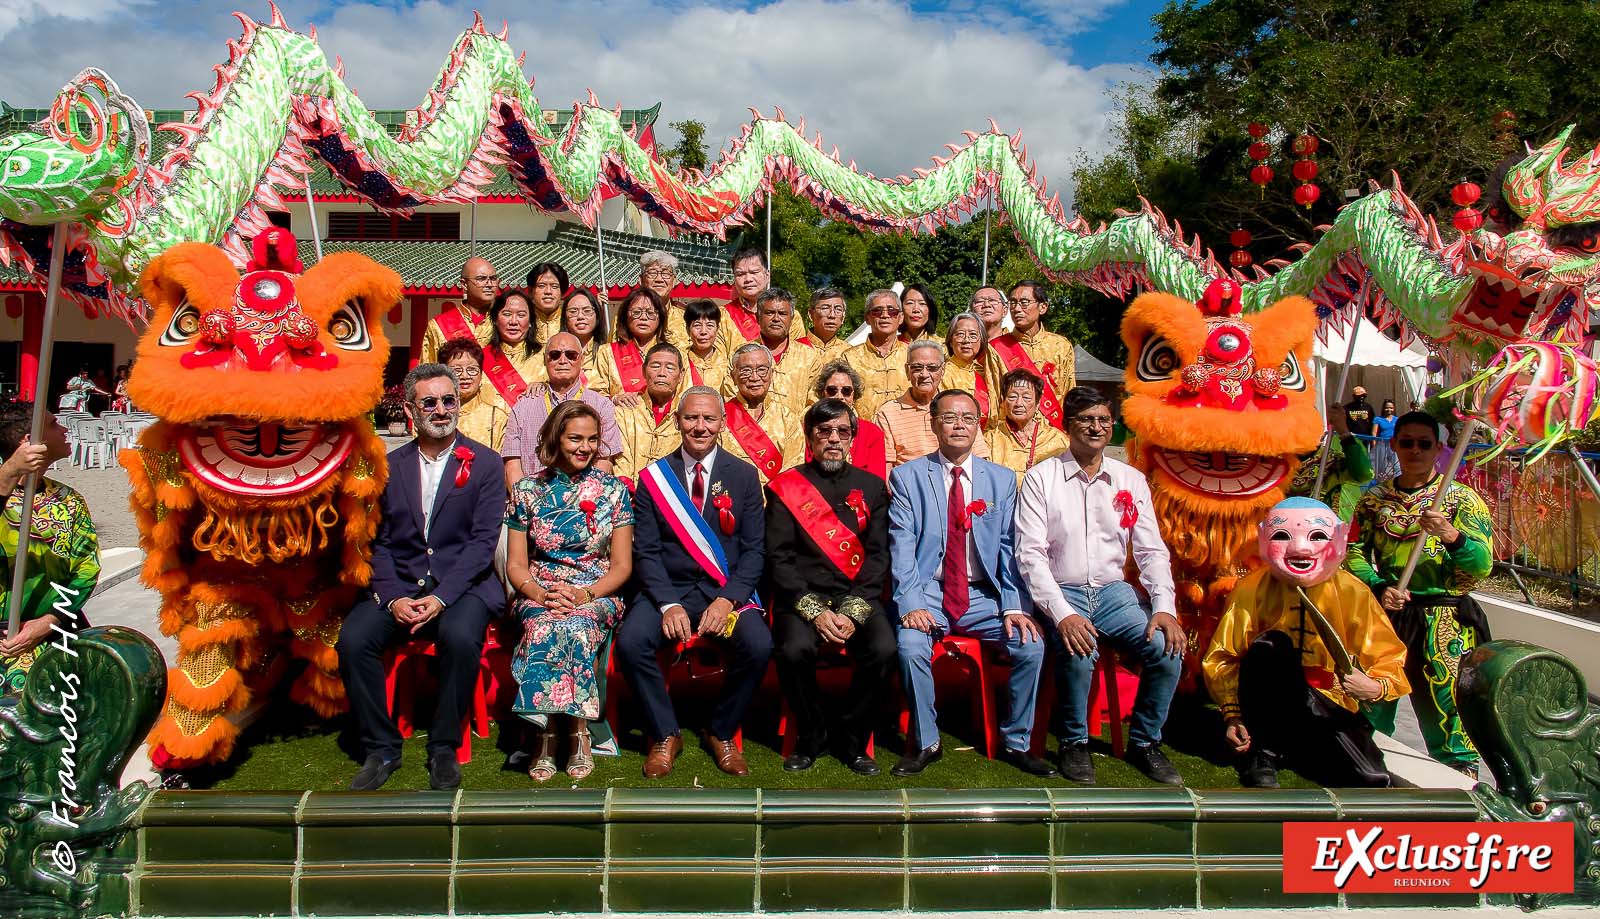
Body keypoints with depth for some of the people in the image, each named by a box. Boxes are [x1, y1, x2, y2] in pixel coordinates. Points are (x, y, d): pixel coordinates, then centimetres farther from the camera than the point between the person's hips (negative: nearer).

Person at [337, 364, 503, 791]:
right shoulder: (390, 465, 12)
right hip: (400, 586, 3)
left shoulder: (485, 463, 2)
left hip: (463, 585, -3)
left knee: (460, 636, -33)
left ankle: (443, 748, -12)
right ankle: (381, 747, -3)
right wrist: (392, 597, -11)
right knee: (352, 638, -22)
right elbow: (379, 541, 7)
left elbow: (483, 541, -6)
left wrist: (441, 597, -18)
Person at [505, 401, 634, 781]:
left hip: (598, 594, -1)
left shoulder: (613, 490, 5)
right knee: (545, 628, -34)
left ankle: (547, 734, -19)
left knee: (574, 627, -35)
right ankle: (577, 732, -21)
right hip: (539, 594, 1)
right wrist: (540, 594, -15)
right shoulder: (527, 491, 7)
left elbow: (622, 565, 3)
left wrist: (584, 595, -15)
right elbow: (516, 565, 6)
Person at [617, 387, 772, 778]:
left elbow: (754, 549, 0)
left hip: (728, 590, 0)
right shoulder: (653, 477, 5)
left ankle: (722, 733, 0)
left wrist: (727, 600, -15)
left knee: (759, 645, -27)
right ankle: (665, 735, -2)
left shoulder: (744, 475, 4)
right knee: (630, 642, -27)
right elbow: (646, 550, 0)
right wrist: (668, 605, -16)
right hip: (668, 588, 0)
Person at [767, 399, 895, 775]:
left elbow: (878, 555, 5)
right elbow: (779, 558, -2)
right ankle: (812, 734, -1)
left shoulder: (871, 487, 13)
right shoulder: (786, 487, 6)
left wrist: (854, 611, -10)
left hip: (858, 597, 2)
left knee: (883, 650, -26)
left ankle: (850, 739, -1)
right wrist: (814, 610, -14)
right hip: (802, 596, -1)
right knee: (794, 650, -31)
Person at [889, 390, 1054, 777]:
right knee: (910, 646, -29)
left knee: (1031, 644, -20)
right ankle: (925, 743, -4)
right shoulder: (907, 476, 2)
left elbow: (1009, 547, 3)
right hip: (928, 592, -2)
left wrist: (1013, 606, -10)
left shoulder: (1002, 479, 9)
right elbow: (901, 546, -6)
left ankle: (1016, 742, 3)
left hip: (982, 596, 2)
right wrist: (911, 602, -19)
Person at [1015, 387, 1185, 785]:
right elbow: (1030, 553, -9)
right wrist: (1061, 613, -22)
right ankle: (1074, 743, -4)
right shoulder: (1041, 478, -3)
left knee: (1168, 648, -20)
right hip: (1060, 592, -4)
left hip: (1113, 592, 4)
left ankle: (1144, 742, 5)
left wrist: (1164, 607, -9)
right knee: (1078, 653, -32)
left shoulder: (1132, 480, 9)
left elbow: (1152, 551, 7)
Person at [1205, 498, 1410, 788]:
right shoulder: (1254, 588, -8)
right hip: (1270, 702, -1)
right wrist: (1232, 716, -16)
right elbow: (1223, 657, -6)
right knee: (1270, 645, -30)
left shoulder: (1352, 592, -6)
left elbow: (1388, 658, -3)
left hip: (1328, 707, 1)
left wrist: (1376, 688, -25)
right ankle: (1261, 753, -16)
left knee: (1371, 781, -22)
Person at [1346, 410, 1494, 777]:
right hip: (1385, 614, 3)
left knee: (1446, 705, -6)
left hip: (1445, 620, -3)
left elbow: (1483, 565, -8)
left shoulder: (1462, 499, 1)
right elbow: (1354, 553, 4)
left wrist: (1452, 535, -26)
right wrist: (1379, 587, -13)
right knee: (1370, 708, 11)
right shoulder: (1375, 499, 9)